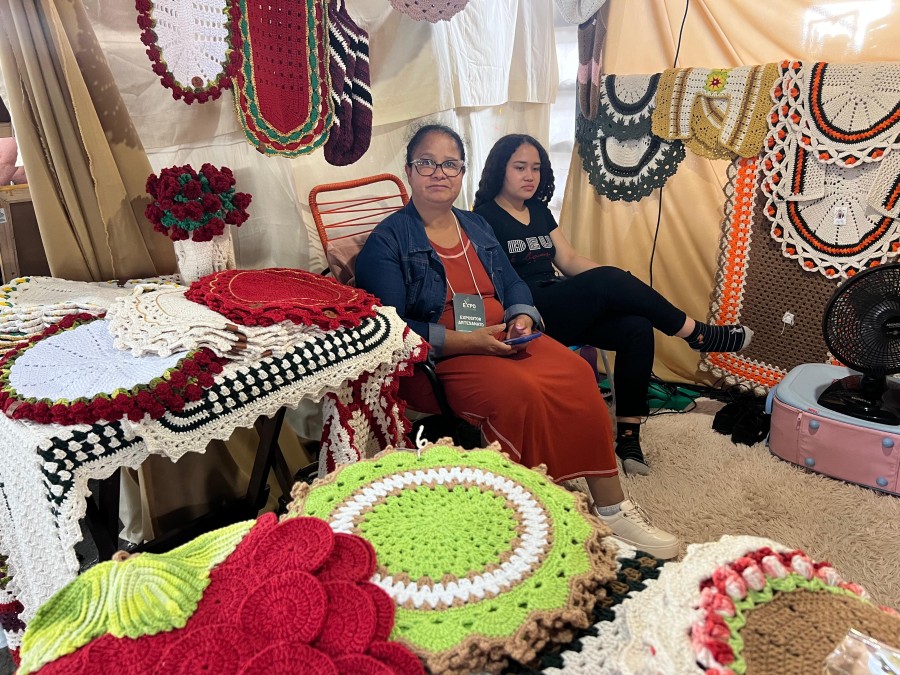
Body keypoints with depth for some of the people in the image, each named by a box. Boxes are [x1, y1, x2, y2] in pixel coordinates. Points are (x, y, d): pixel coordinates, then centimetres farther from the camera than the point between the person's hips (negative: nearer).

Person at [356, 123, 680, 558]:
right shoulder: (386, 242, -2)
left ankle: (611, 507, -12)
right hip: (437, 358, -5)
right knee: (520, 392, -33)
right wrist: (466, 341, -20)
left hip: (503, 340, 6)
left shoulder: (477, 227, 20)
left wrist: (522, 319, -4)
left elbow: (513, 284, 20)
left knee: (576, 374, -20)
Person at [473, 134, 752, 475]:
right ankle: (696, 334, -8)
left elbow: (569, 260, 16)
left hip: (562, 308, 7)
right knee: (606, 280, -26)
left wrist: (623, 286, 0)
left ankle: (628, 434, -15)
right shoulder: (486, 217, -1)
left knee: (637, 328, -17)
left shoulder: (539, 210, 20)